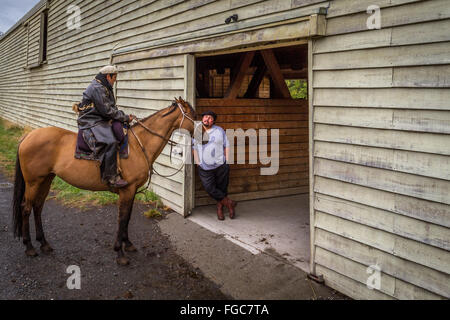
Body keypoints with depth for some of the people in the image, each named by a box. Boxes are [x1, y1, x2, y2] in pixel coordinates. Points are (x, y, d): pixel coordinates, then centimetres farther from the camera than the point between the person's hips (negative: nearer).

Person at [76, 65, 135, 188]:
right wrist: (125, 118, -14)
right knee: (110, 142, -30)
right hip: (91, 123, -11)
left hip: (101, 121, 11)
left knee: (122, 131, 1)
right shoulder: (97, 88, -15)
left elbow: (112, 108, 16)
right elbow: (107, 111, -20)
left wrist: (124, 117, -1)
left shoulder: (105, 88, 18)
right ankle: (111, 178, -27)